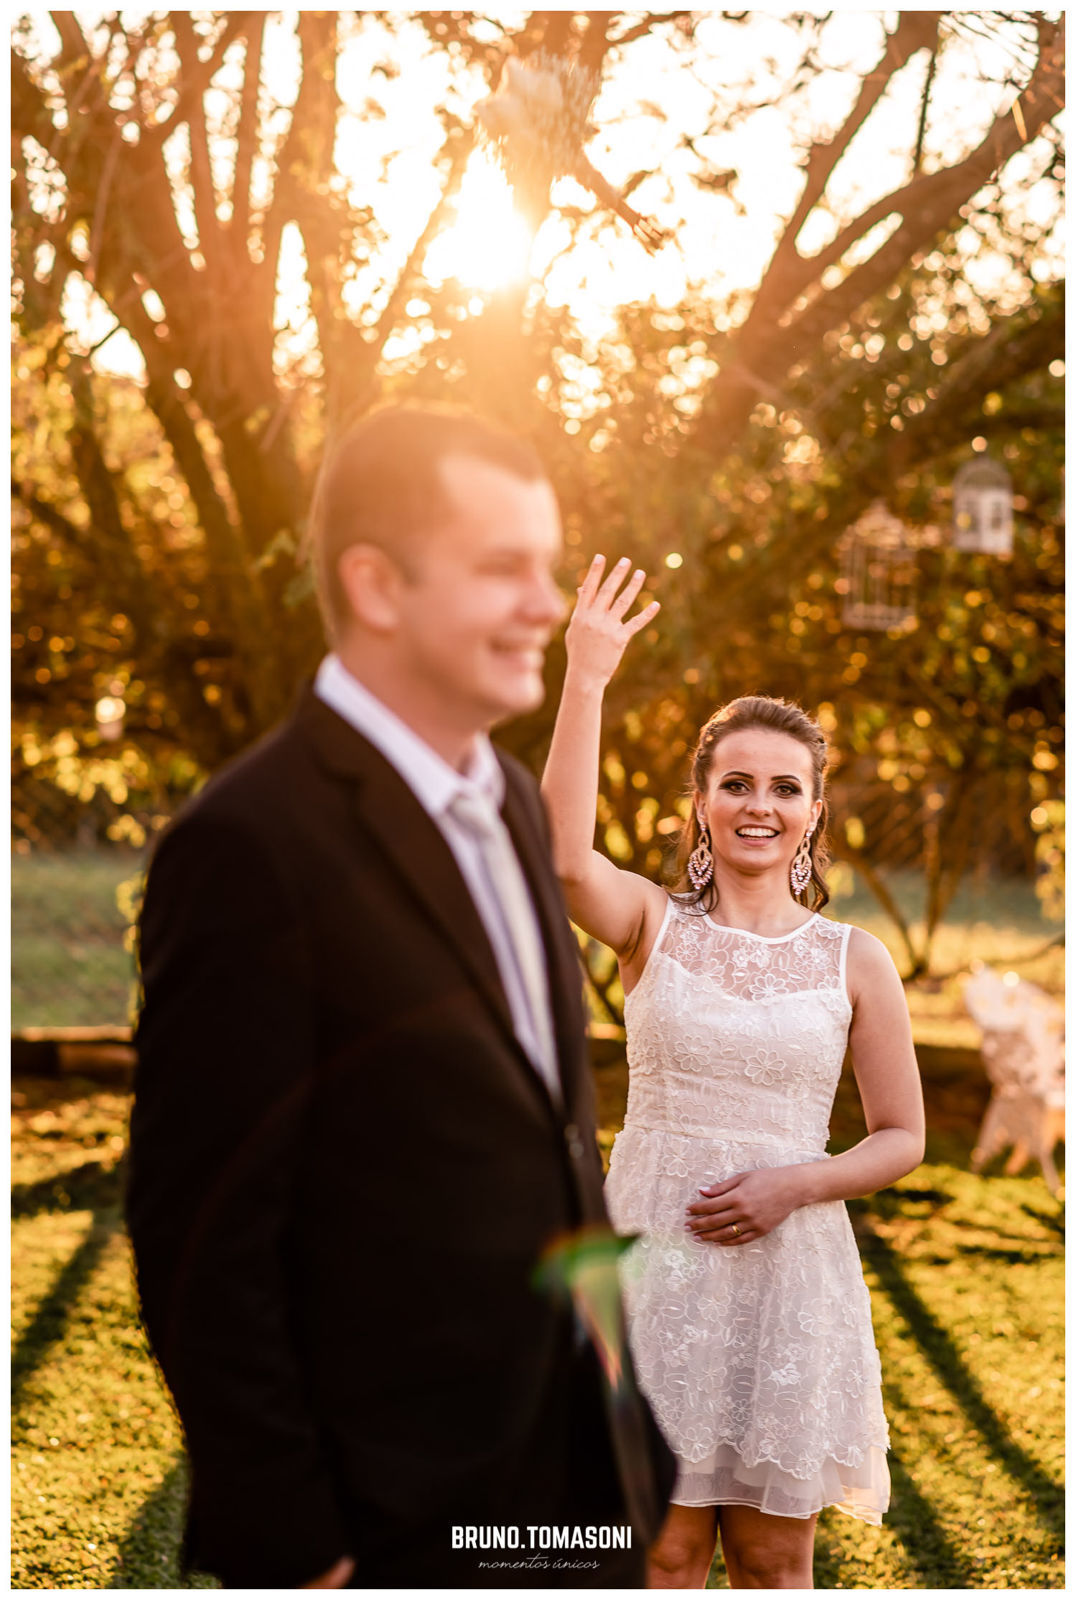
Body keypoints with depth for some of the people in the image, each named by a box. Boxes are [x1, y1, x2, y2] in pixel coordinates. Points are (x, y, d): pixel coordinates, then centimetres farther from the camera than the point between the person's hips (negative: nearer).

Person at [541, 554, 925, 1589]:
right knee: (661, 1552, 5)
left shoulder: (855, 962, 3)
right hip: (653, 1260, -1)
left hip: (790, 1269, 1)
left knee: (773, 1559, 10)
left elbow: (902, 1137, 6)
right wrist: (586, 680, -26)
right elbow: (563, 857, -23)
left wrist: (795, 1183, -12)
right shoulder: (653, 926, 0)